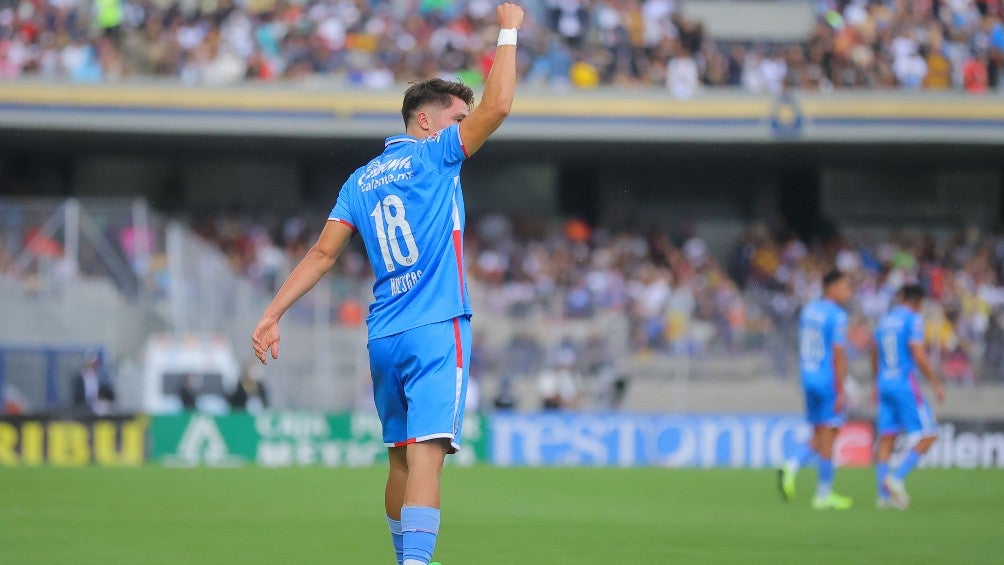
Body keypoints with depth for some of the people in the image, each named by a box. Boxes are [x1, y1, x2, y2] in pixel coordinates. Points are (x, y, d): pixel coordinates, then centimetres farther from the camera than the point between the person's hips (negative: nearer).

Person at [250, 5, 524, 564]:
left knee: (402, 456, 17)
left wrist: (273, 313, 11)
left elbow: (322, 254, 10)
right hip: (437, 330, -7)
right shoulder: (434, 155, -1)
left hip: (383, 337, 7)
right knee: (426, 453, -18)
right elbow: (497, 105, -9)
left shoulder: (360, 181, 16)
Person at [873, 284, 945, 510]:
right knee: (927, 436, -1)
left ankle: (883, 495, 0)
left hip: (884, 383, 7)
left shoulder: (884, 321, 15)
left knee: (886, 438, 6)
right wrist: (936, 383, -9)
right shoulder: (913, 320, -6)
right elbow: (919, 355, -15)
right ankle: (896, 479, -15)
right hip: (905, 383, -7)